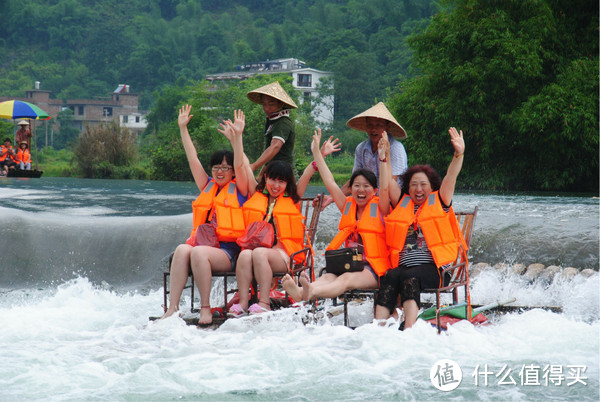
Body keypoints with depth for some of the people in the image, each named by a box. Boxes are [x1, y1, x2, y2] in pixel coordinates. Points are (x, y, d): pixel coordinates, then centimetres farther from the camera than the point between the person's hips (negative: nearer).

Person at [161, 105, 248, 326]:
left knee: (198, 252, -35)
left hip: (228, 251, -4)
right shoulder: (208, 187, 22)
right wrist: (183, 128, 19)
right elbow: (193, 160, 21)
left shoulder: (239, 190, 10)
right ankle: (173, 307, -36)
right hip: (203, 242, 4)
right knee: (182, 249, -29)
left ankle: (205, 308, -27)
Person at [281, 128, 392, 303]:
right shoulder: (348, 206, 20)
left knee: (347, 279, -35)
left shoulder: (379, 207, 8)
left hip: (374, 269, -4)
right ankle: (302, 291, -62)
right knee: (328, 277, -29)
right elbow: (330, 183, 18)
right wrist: (316, 152, 16)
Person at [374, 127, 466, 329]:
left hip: (433, 268, -3)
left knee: (410, 277, -33)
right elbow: (386, 184, 19)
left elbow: (450, 179, 5)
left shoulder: (439, 203, 17)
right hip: (403, 266, 3)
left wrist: (459, 154, -8)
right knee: (390, 277, -30)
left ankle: (409, 330, -50)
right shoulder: (403, 204, 24)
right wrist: (385, 157, 12)